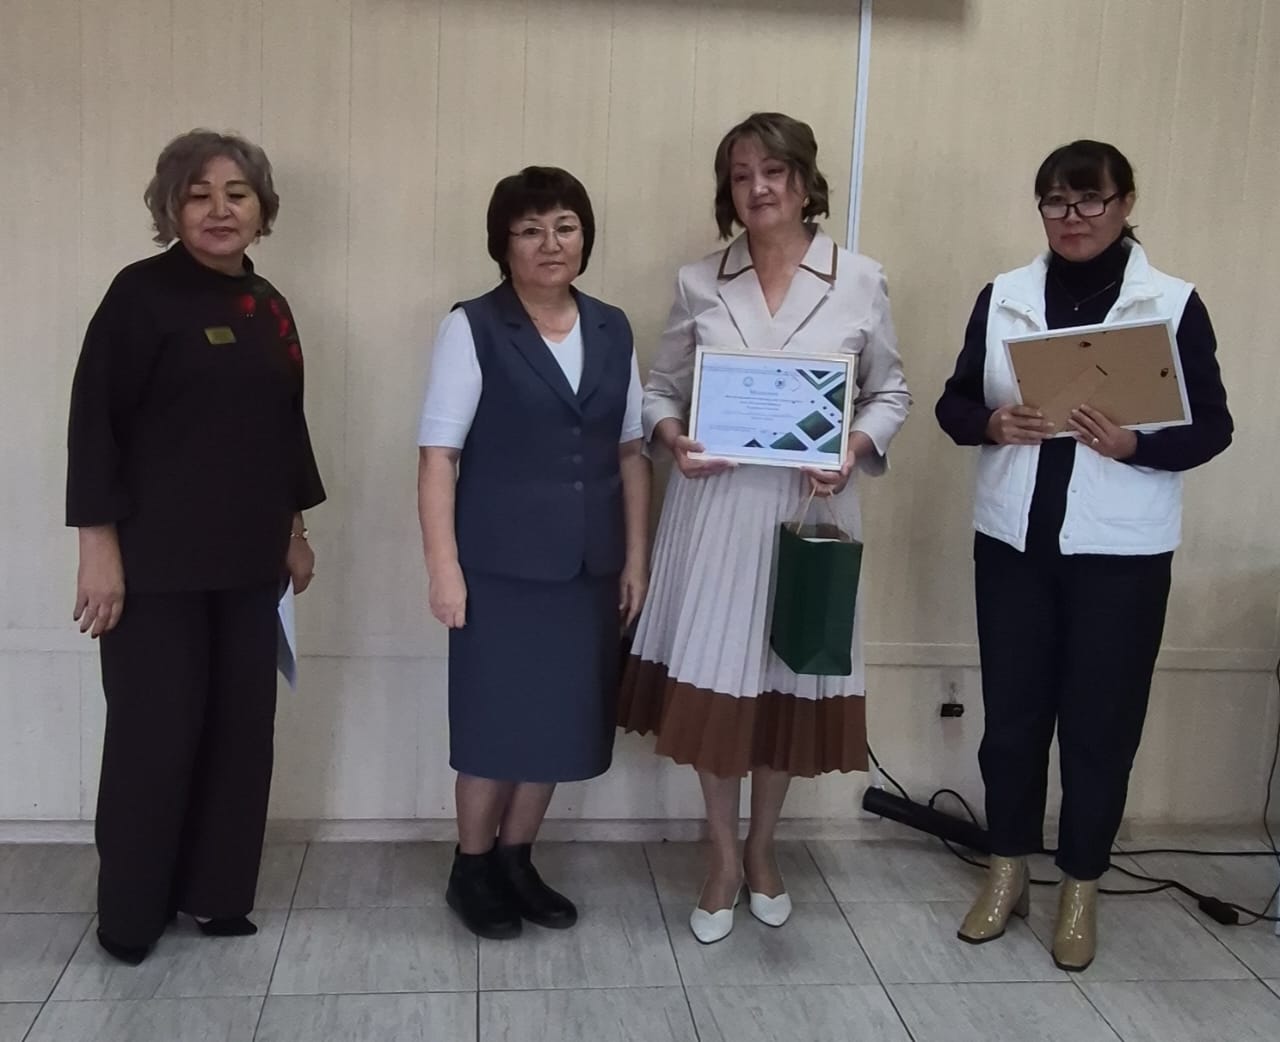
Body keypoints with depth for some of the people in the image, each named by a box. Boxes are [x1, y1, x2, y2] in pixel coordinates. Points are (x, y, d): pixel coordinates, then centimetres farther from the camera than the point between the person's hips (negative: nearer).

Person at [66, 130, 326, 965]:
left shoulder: (268, 306, 11)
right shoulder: (143, 294, -9)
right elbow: (95, 422, -12)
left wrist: (294, 530, 17)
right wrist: (99, 544, -16)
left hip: (245, 557, 6)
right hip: (159, 558, -6)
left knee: (241, 724, 9)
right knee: (155, 729, 1)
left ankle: (215, 890, 25)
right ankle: (131, 910, 19)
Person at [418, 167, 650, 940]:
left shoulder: (613, 331, 8)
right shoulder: (473, 329, -7)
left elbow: (631, 452, 12)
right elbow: (438, 455, -9)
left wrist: (636, 556, 8)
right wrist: (445, 569, -14)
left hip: (589, 565, 5)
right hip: (502, 566, -5)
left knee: (561, 721, 12)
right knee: (498, 724, 5)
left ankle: (517, 861, 31)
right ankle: (472, 870, 25)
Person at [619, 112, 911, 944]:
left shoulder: (861, 282, 0)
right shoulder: (699, 284, 2)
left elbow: (893, 393, 6)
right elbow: (660, 390, 8)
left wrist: (858, 448, -13)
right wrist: (673, 439, -13)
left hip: (809, 512, 0)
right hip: (715, 510, 1)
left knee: (792, 681, 10)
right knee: (713, 681, 4)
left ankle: (762, 848, 32)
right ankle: (723, 857, 24)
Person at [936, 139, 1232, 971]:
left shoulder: (1175, 304, -3)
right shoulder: (1002, 298, 5)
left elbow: (1212, 428, -3)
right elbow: (954, 402, 7)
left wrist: (1134, 445, -21)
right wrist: (991, 423, -15)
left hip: (1121, 552, -2)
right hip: (1013, 539, 2)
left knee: (1100, 720, 6)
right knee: (1012, 711, 10)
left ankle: (1081, 890, 24)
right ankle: (1008, 874, 28)